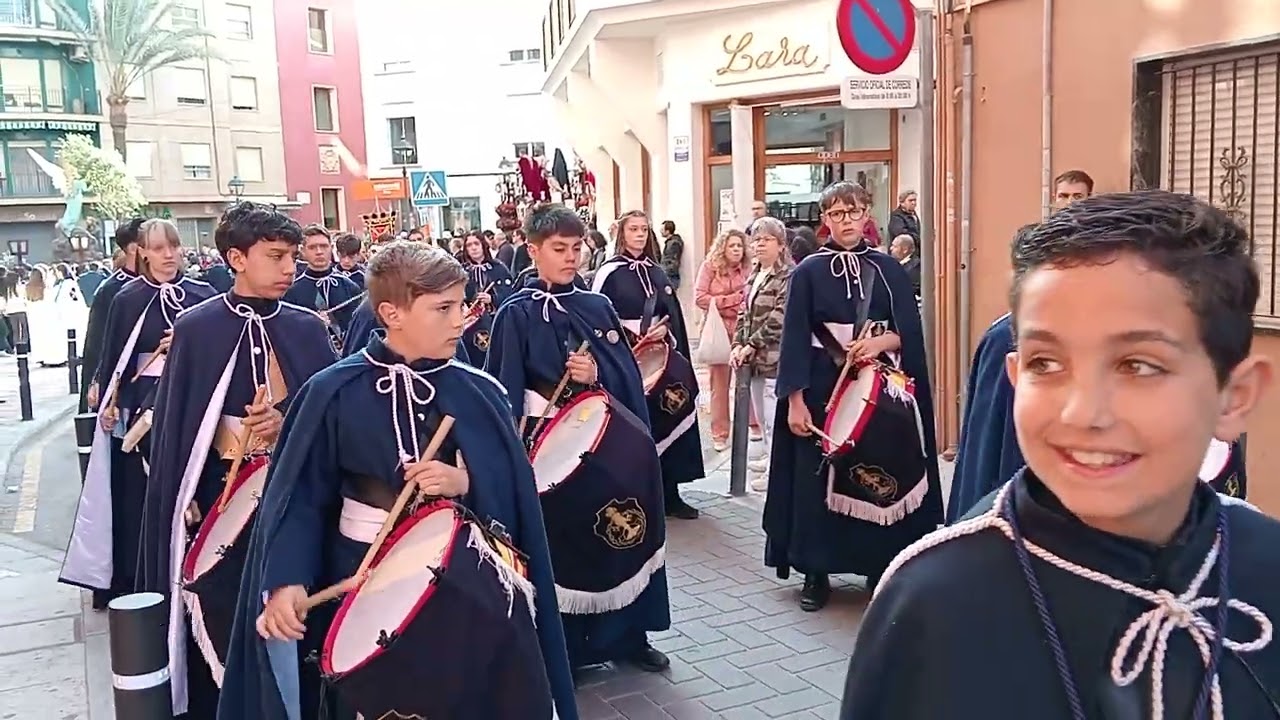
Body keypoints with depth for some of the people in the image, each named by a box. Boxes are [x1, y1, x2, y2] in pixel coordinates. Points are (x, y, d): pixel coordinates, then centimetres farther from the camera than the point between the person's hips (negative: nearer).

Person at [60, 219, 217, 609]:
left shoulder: (203, 295, 3)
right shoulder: (128, 299, 2)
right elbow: (112, 356, 2)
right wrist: (108, 403, -6)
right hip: (142, 404, 0)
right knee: (138, 494, 4)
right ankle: (133, 580, 15)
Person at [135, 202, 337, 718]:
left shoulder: (308, 328, 3)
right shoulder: (196, 328, -4)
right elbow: (172, 425, -3)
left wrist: (289, 423, -15)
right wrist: (180, 501, -8)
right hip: (221, 493, -2)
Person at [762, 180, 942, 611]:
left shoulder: (889, 270, 6)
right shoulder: (808, 272, 0)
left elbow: (910, 334, 1)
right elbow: (794, 340, -5)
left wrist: (880, 341, -20)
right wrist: (795, 400, -12)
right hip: (823, 390, -1)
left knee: (880, 477, 5)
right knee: (820, 478, 1)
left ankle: (881, 565, 18)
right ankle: (816, 572, 11)